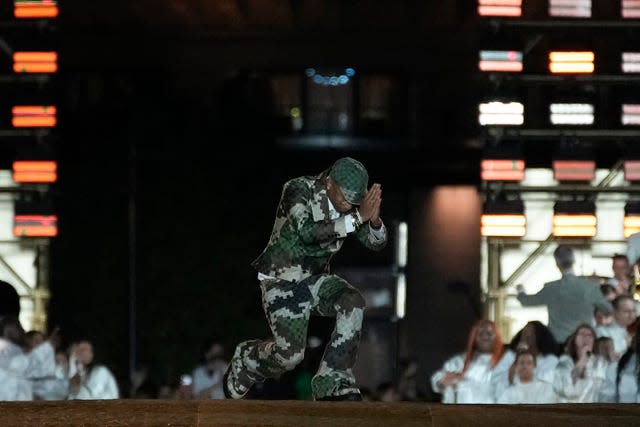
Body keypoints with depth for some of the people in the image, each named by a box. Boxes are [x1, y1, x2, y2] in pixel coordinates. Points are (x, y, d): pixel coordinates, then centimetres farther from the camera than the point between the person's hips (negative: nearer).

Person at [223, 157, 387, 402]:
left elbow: (376, 243, -7)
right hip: (282, 281, -5)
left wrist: (374, 219, -31)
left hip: (315, 278, 5)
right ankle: (245, 362, 19)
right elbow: (308, 232, -38)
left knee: (353, 304, -26)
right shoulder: (299, 190, -22)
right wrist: (357, 218, -42)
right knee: (290, 353, -16)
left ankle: (332, 386, -21)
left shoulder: (350, 206, -5)